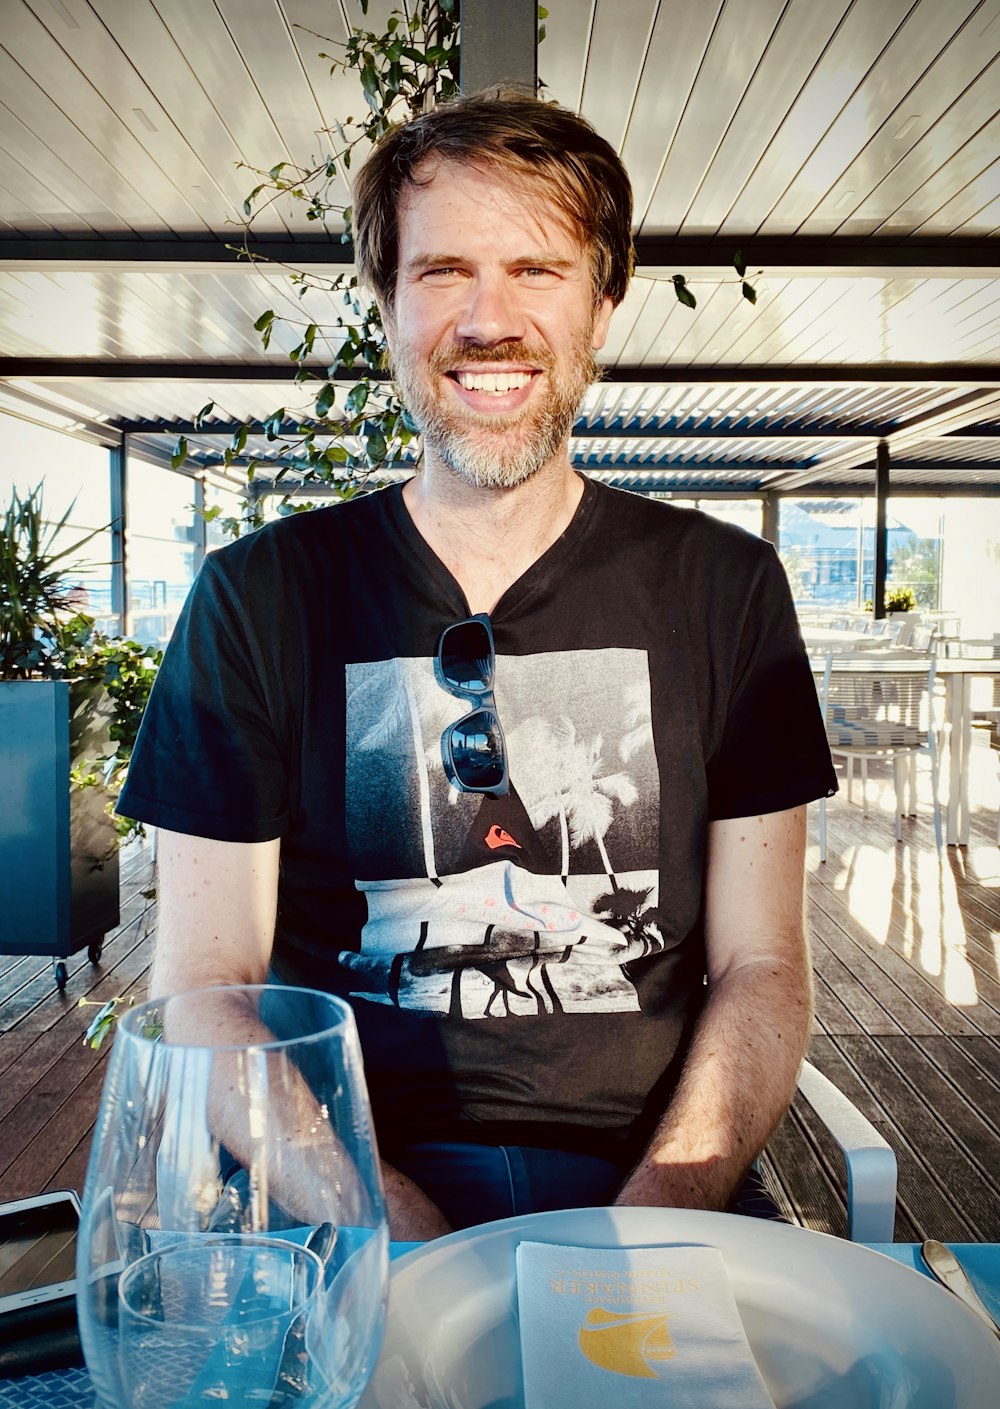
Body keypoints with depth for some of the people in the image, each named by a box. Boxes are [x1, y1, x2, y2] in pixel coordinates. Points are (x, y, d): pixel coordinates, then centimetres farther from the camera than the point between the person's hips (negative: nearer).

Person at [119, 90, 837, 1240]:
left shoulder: (724, 588, 3)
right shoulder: (257, 596, 1)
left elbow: (761, 968, 3)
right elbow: (201, 984, -1)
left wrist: (652, 1220, -14)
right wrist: (376, 1214, -17)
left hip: (640, 1186, 2)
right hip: (346, 1194, -1)